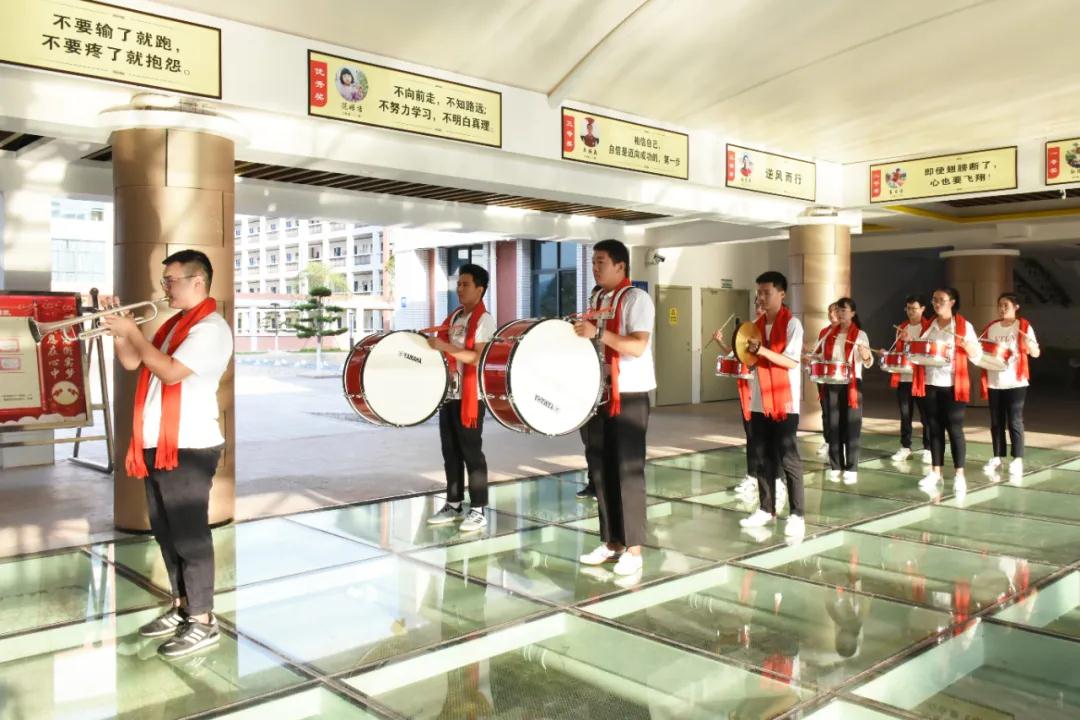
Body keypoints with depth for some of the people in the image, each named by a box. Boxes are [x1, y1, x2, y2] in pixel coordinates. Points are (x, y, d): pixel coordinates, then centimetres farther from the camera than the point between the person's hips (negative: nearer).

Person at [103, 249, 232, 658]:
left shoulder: (211, 327, -13)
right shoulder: (174, 324, 17)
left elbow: (171, 371, -23)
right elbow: (132, 363, 19)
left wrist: (133, 332, -15)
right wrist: (119, 330, 4)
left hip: (188, 448, -10)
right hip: (157, 446, 10)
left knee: (190, 535, -3)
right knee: (166, 533, 16)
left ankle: (203, 623, 6)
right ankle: (181, 608, 29)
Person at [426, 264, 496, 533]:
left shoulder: (484, 319, -10)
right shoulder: (454, 316, 14)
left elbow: (477, 357, -20)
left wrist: (446, 347, -26)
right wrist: (434, 346, 6)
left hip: (471, 395, -8)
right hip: (449, 392, 8)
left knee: (471, 453, -3)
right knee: (450, 452, 12)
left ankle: (478, 510, 4)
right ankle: (453, 505, 21)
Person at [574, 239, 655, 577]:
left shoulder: (636, 298, -11)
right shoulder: (599, 300, 14)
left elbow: (638, 346, -23)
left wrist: (597, 332, -29)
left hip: (630, 396, -8)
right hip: (601, 393, 8)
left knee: (628, 470, -5)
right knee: (604, 469, 10)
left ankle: (633, 549, 2)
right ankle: (612, 542, 19)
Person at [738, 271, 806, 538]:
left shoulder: (791, 324, -7)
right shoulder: (757, 324, 12)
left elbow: (791, 362, -16)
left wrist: (762, 350, -26)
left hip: (785, 402, -6)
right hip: (760, 401, 6)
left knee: (788, 458, -5)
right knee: (761, 457, 10)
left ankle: (796, 515, 1)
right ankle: (766, 509, 20)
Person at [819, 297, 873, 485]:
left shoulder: (860, 335, -2)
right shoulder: (830, 334, 11)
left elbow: (868, 363, -8)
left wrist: (866, 355, -30)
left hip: (851, 384, -4)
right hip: (831, 384, 4)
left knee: (851, 427, -1)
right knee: (833, 426, 6)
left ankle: (851, 469, 4)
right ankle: (835, 467, 14)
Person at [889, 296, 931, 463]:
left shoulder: (929, 326, -3)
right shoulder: (901, 328, 14)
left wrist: (911, 340, -23)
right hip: (903, 378, 5)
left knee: (925, 415, 0)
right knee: (905, 415, 10)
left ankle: (928, 449, 8)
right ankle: (905, 447, 19)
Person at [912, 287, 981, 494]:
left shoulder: (964, 326, -2)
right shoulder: (929, 326, 11)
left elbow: (977, 356, -3)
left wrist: (966, 345, -23)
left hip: (952, 385, -4)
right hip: (930, 384, 4)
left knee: (954, 429, -1)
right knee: (934, 428, 9)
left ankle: (959, 475, 6)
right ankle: (935, 472, 17)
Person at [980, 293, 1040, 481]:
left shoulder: (1024, 327, -4)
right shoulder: (991, 327, 8)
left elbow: (1036, 353, -8)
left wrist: (1029, 343, -29)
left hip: (1015, 382, -4)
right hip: (994, 383, 4)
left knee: (1014, 422, -3)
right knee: (996, 422, 9)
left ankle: (1017, 460, 5)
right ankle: (998, 457, 19)